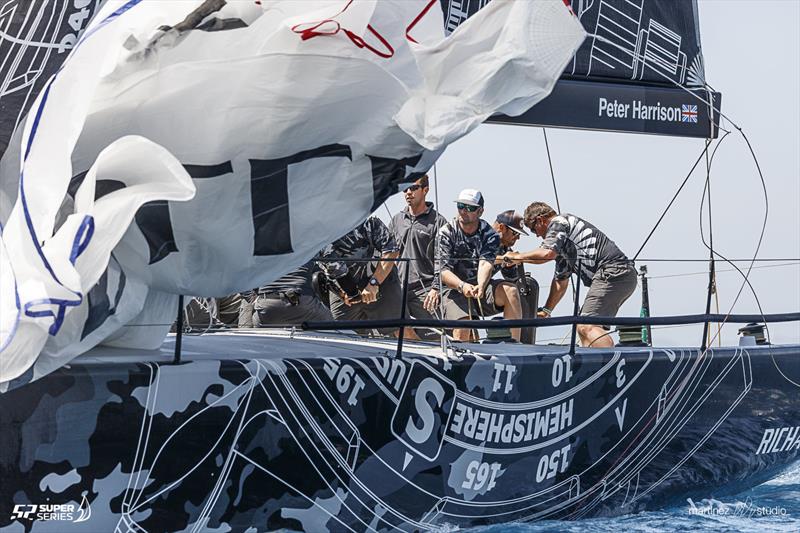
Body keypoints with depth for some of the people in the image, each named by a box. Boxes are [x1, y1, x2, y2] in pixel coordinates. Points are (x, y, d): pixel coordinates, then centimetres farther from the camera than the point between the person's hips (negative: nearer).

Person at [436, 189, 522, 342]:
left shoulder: (489, 234, 1)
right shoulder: (446, 233, -4)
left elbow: (486, 263, -17)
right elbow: (443, 271, -13)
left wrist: (480, 286, -39)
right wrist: (463, 286, -33)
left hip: (480, 286, 2)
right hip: (454, 290, -2)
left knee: (510, 290, -27)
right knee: (462, 330, -29)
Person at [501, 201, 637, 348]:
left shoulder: (559, 222, 2)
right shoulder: (562, 246, 32)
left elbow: (547, 253, -16)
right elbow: (560, 281, 38)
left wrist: (517, 256, -1)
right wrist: (546, 311, 40)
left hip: (611, 273, -10)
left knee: (587, 327, -20)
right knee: (583, 327, 16)